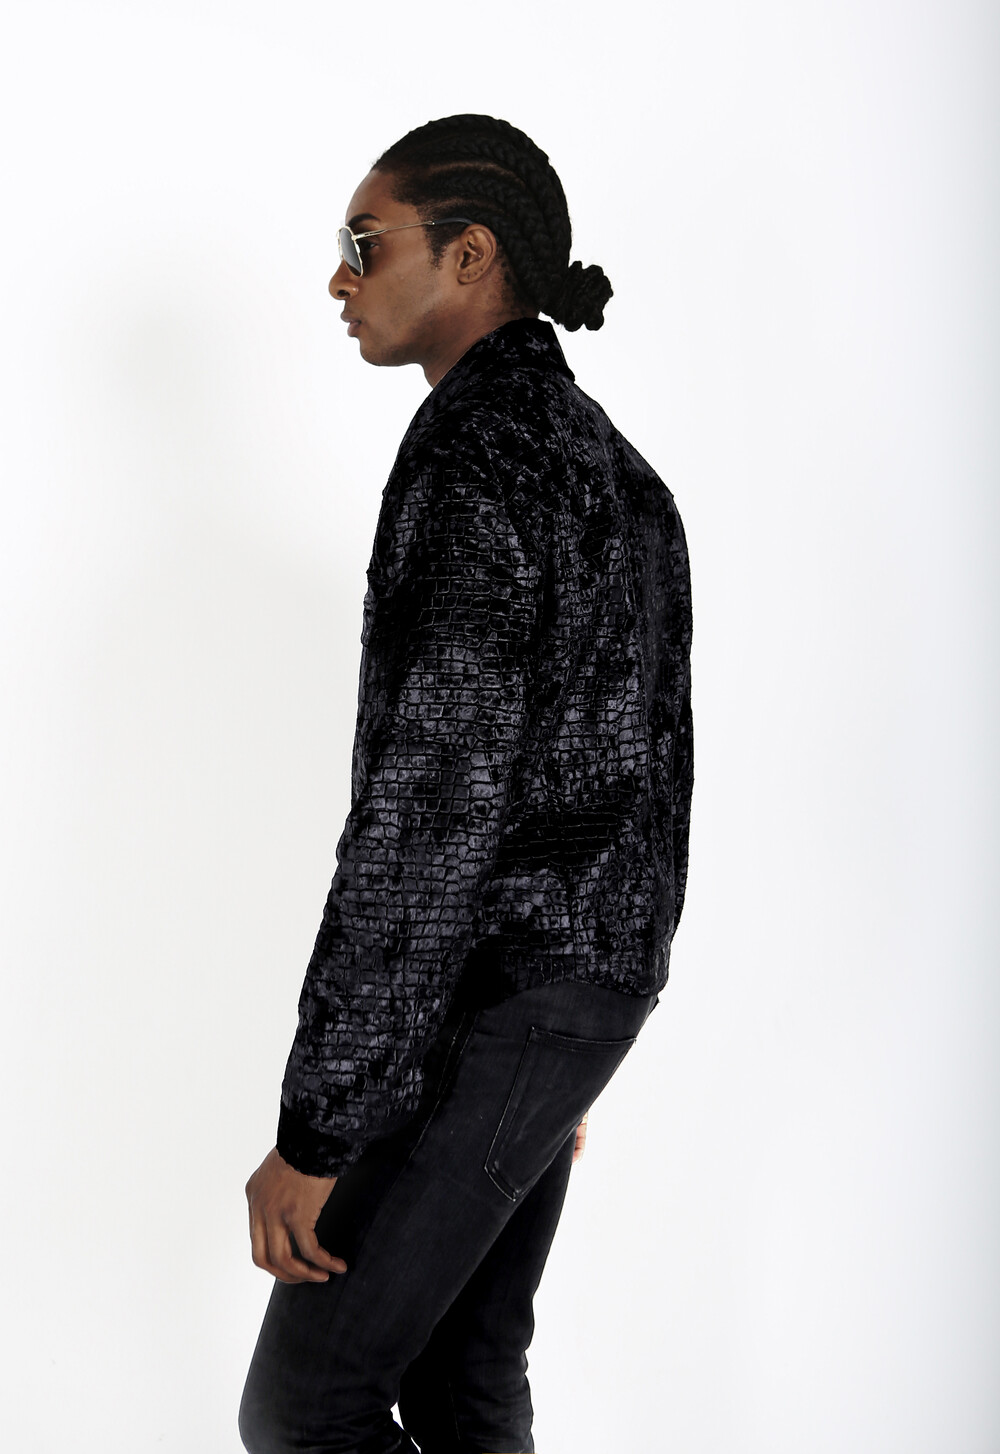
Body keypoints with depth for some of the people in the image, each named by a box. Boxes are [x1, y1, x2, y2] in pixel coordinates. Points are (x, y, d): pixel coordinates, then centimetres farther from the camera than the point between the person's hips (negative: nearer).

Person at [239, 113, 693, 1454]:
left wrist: (316, 1131, -22)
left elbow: (432, 810, -26)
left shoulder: (475, 453, -20)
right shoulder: (610, 466, 13)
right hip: (588, 982, 10)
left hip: (488, 1009, -10)